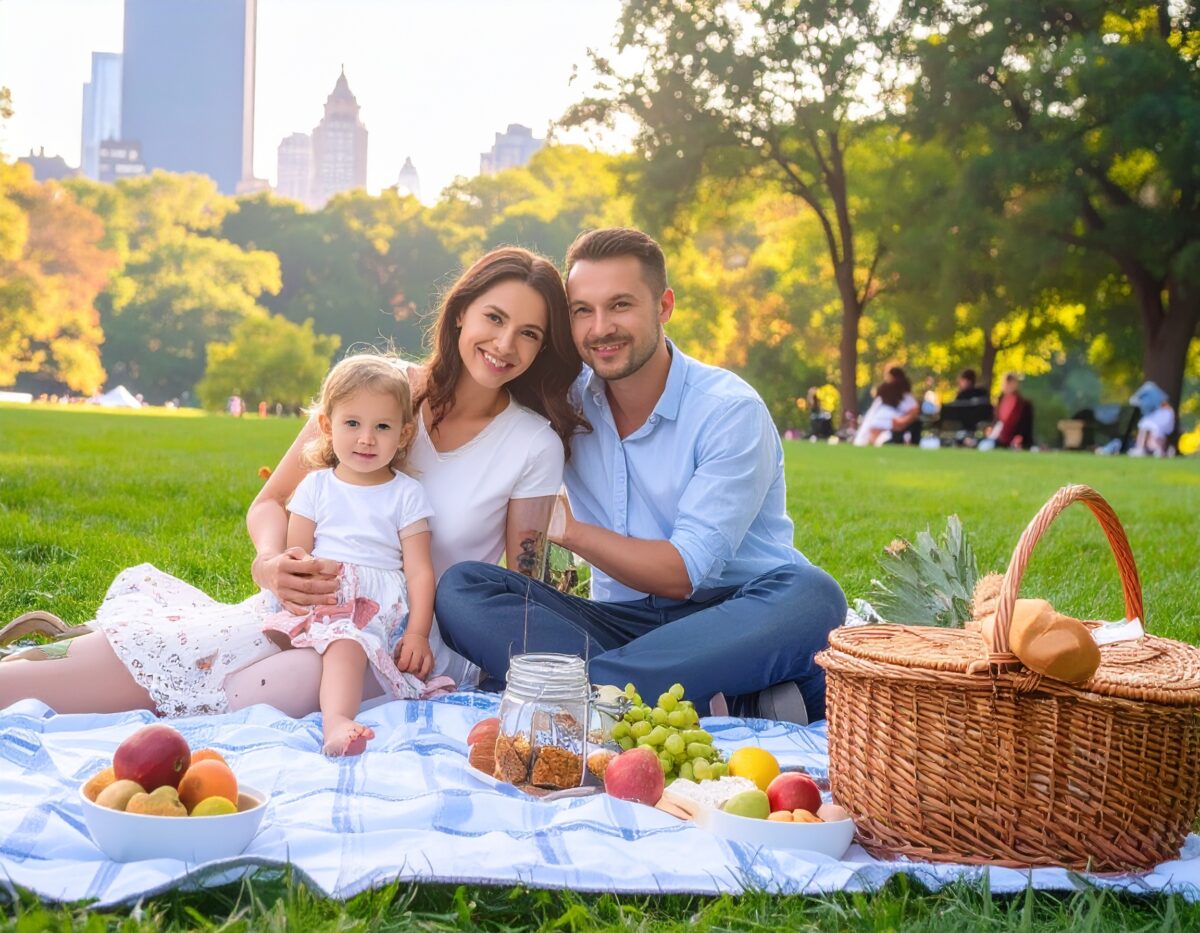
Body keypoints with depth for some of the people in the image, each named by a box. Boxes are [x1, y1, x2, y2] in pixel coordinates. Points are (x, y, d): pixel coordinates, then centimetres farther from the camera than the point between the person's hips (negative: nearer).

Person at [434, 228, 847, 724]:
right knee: (461, 586, -20)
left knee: (811, 596, -35)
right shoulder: (565, 400, 4)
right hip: (622, 622, 4)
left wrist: (568, 529, -11)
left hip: (732, 620, -3)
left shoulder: (731, 411, -9)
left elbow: (684, 572, -13)